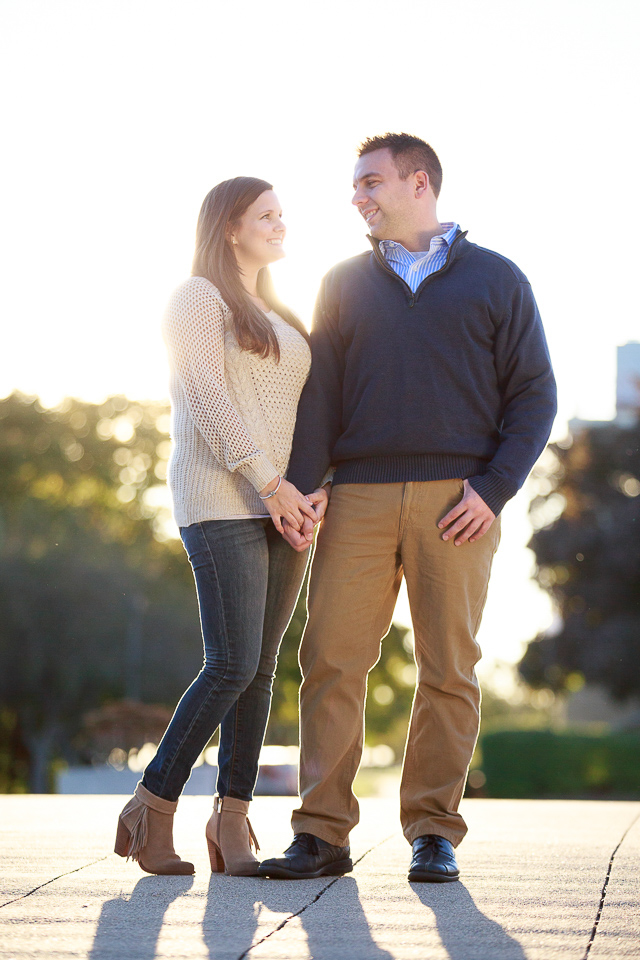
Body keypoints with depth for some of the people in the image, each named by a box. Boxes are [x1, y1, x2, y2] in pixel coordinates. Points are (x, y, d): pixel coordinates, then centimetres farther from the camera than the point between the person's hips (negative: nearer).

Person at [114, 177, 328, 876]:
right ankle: (152, 808, -4)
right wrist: (270, 483, -20)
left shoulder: (278, 319, 22)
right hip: (220, 498, -7)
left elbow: (301, 415, 18)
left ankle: (232, 821, 5)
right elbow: (208, 400, -14)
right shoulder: (197, 299, -2)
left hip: (281, 505, 8)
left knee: (260, 666, 2)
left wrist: (313, 489, 0)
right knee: (233, 665, -15)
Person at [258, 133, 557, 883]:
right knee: (329, 658, -5)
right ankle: (322, 834, -1)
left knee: (448, 669, -1)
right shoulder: (344, 285, 16)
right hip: (361, 497, 2)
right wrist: (299, 489, -4)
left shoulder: (495, 280, 9)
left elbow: (533, 394, 5)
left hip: (456, 502, -2)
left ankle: (433, 832, 7)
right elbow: (319, 395, 10)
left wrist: (494, 488, -8)